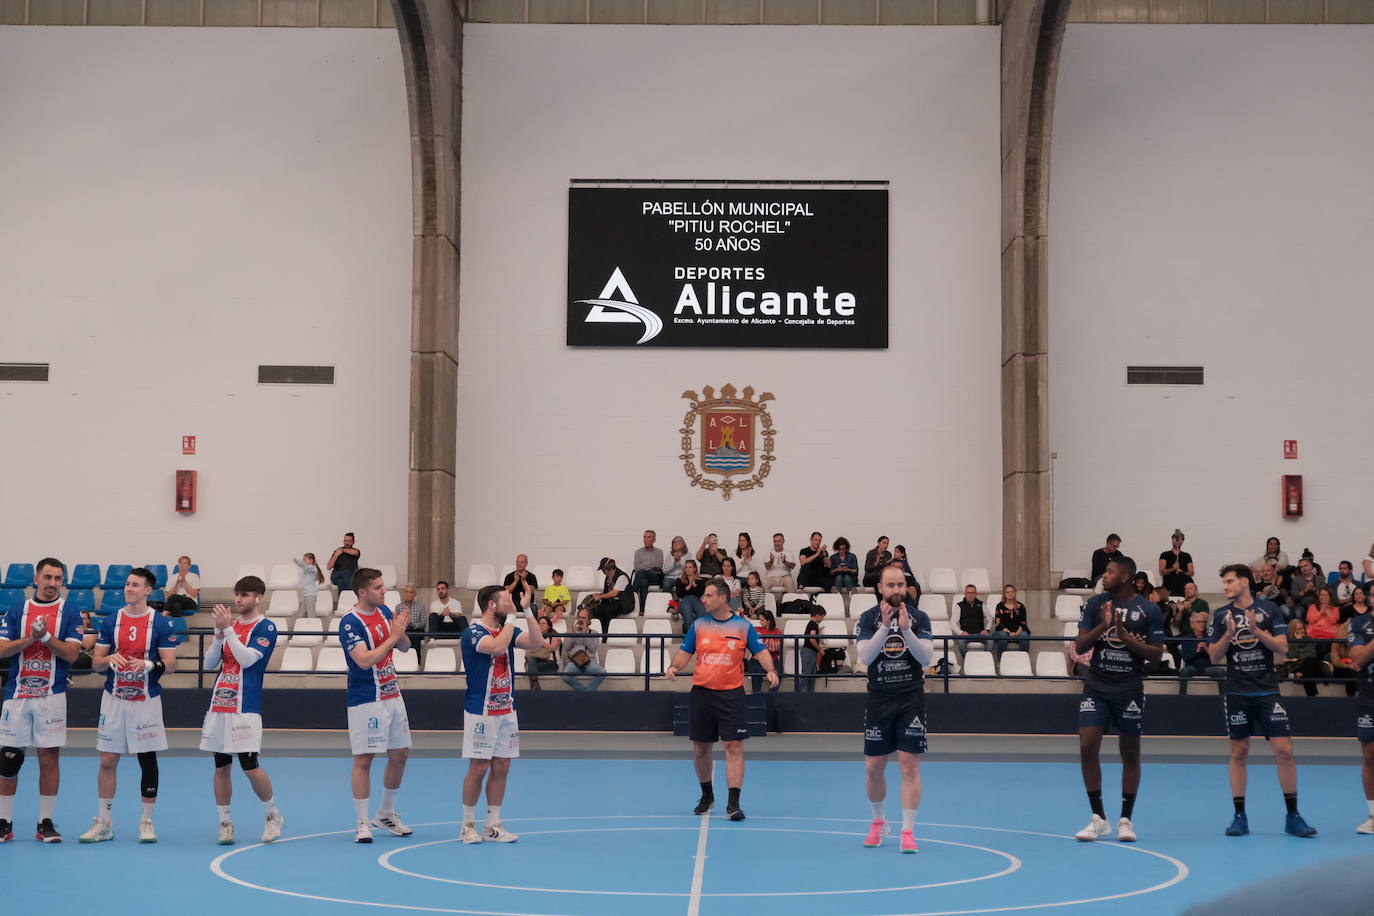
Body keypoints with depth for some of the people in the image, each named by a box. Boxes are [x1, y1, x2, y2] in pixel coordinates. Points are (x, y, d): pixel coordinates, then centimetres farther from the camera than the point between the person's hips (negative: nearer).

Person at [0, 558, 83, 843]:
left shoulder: (70, 614, 3)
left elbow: (71, 653, -7)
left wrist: (46, 636, -18)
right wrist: (31, 638, -14)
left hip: (52, 696, -1)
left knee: (50, 759, 1)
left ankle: (45, 823, 9)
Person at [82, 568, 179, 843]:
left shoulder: (161, 623, -3)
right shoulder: (111, 621, 6)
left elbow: (170, 664, -4)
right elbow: (95, 662, 7)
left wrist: (148, 665, -23)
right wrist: (109, 659, -15)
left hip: (146, 700, -2)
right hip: (114, 698, 2)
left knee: (148, 761, 3)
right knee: (108, 761, 3)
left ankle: (147, 822, 14)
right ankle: (103, 824, 12)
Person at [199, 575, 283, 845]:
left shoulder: (265, 627, -4)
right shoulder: (231, 624, 14)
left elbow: (247, 659, -17)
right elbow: (209, 663, 11)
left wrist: (228, 629, -17)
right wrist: (219, 633, -2)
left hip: (245, 709, -6)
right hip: (218, 706, 6)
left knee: (250, 767, -8)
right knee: (221, 767, 7)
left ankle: (272, 815, 11)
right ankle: (225, 823, 15)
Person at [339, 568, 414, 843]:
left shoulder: (384, 611, 8)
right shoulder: (350, 622, -15)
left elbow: (405, 647, 13)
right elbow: (365, 660, -24)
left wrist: (401, 632, -8)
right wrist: (393, 636, -21)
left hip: (393, 695, 8)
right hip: (365, 699, -8)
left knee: (400, 755, 12)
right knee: (364, 759, -4)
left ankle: (386, 814, 26)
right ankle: (362, 823, 3)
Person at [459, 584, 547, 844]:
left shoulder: (507, 629, 10)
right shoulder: (474, 632, -11)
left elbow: (536, 642, -4)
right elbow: (497, 647, -29)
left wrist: (527, 610, -9)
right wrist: (512, 615, -23)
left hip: (506, 710, 7)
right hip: (480, 712, -7)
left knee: (501, 768, 6)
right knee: (478, 768, -3)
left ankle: (493, 825, 13)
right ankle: (468, 825, 9)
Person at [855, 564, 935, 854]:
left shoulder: (919, 617, 0)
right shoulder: (868, 618, 0)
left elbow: (926, 657, -10)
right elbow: (865, 657, -13)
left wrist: (906, 629, -23)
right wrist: (885, 627, -23)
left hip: (911, 699, -1)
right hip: (879, 699, 1)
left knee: (910, 765, -6)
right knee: (873, 767, 7)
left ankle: (907, 832, -2)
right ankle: (878, 822, 30)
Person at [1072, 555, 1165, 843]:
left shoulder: (1149, 610, -4)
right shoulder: (1095, 604, 3)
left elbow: (1157, 654, -4)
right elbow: (1079, 645, 0)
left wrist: (1125, 636, -16)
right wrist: (1103, 626, -16)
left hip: (1129, 689, -2)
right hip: (1096, 686, 2)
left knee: (1130, 753, 5)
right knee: (1087, 747, -7)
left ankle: (1125, 819, 16)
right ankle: (1098, 818, 4)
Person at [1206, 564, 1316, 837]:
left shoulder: (1269, 610, 1)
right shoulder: (1221, 615, 5)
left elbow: (1282, 648, -4)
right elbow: (1214, 657, 2)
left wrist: (1257, 631, -16)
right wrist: (1229, 634, -13)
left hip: (1267, 690, -1)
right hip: (1236, 692, 1)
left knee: (1284, 750, -6)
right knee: (1239, 752, 4)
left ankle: (1293, 817, 3)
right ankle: (1239, 817, 10)